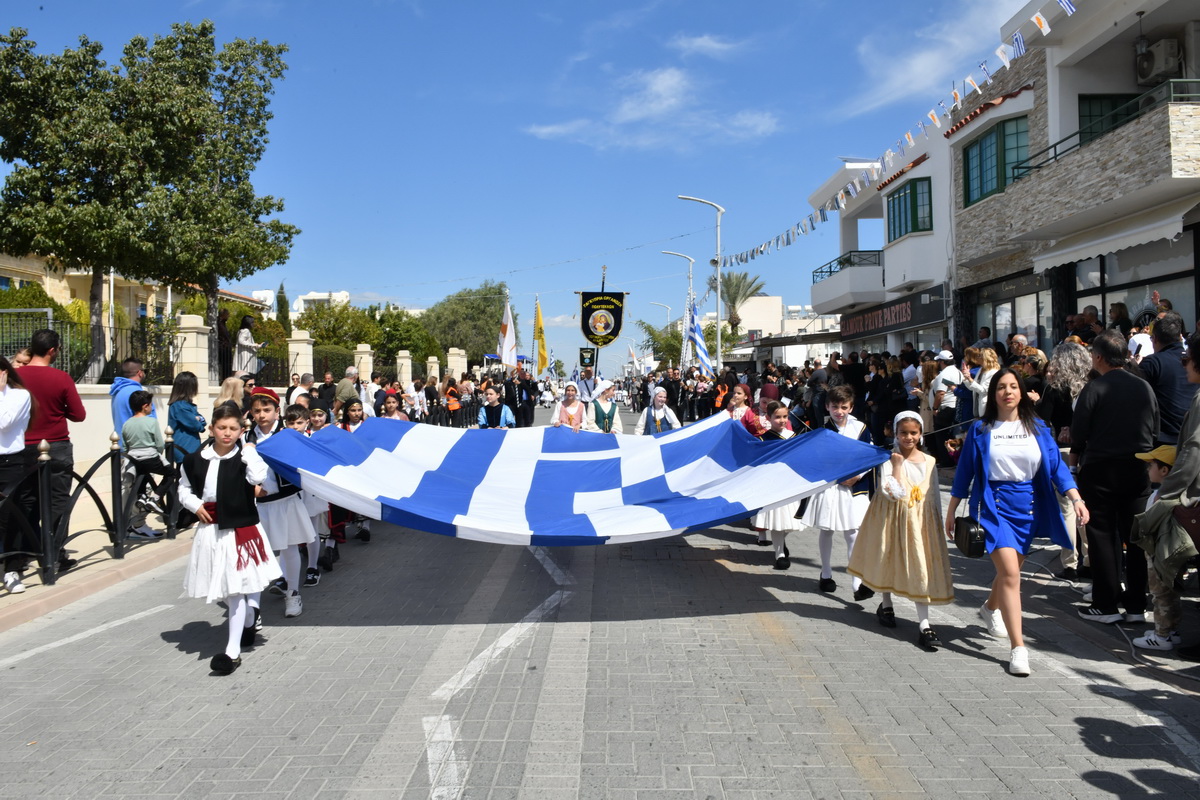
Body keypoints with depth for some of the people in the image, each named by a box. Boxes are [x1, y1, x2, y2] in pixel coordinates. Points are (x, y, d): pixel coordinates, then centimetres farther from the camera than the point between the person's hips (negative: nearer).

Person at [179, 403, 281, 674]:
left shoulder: (245, 457, -8)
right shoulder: (195, 460, 3)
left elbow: (258, 478, -28)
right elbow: (184, 489, 16)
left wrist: (249, 450, -18)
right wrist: (195, 505, -2)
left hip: (241, 530, -5)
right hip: (210, 531, 5)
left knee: (236, 588, -5)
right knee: (221, 588, 19)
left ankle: (233, 651, 1)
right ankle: (251, 617, 47)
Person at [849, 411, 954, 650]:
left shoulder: (929, 462, 3)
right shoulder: (890, 459, -8)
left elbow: (934, 496, 10)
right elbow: (893, 493, -20)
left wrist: (938, 524, 10)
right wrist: (897, 465, -20)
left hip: (921, 521, 2)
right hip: (893, 518, -2)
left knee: (922, 566, -3)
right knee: (888, 560, 13)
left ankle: (924, 624, -2)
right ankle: (886, 605, 38)